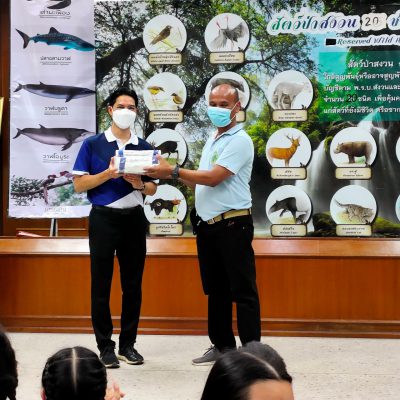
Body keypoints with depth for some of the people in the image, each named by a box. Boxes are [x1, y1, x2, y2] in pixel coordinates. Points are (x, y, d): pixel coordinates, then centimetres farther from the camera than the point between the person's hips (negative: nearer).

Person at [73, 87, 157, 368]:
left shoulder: (144, 147, 9)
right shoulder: (92, 144, 1)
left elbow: (153, 189, 10)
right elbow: (79, 184, -4)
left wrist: (139, 184, -12)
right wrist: (108, 173, -17)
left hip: (134, 219, 3)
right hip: (103, 218, -3)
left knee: (133, 285, 7)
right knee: (102, 285, 1)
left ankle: (128, 344, 17)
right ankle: (106, 347, 10)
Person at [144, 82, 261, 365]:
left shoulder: (240, 141, -10)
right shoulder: (212, 140, 18)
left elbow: (213, 178, -18)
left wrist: (173, 171, -12)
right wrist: (174, 174, 5)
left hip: (232, 225, -9)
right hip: (207, 225, 9)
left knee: (243, 291, -4)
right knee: (216, 290, 14)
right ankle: (223, 346, 23)